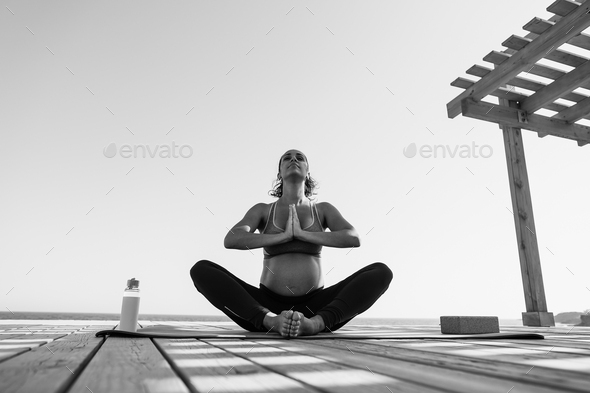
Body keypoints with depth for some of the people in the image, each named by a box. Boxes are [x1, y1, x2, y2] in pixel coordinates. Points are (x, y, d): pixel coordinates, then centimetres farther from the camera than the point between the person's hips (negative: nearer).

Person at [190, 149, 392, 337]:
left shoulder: (323, 209, 10)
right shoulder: (262, 210, 9)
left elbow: (354, 238, -9)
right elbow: (231, 240, -10)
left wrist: (302, 234, -12)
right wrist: (283, 236, -13)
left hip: (314, 308, 1)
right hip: (267, 306, 0)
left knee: (381, 271, -20)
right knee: (201, 269, -21)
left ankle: (316, 322, -36)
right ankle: (270, 321, -35)